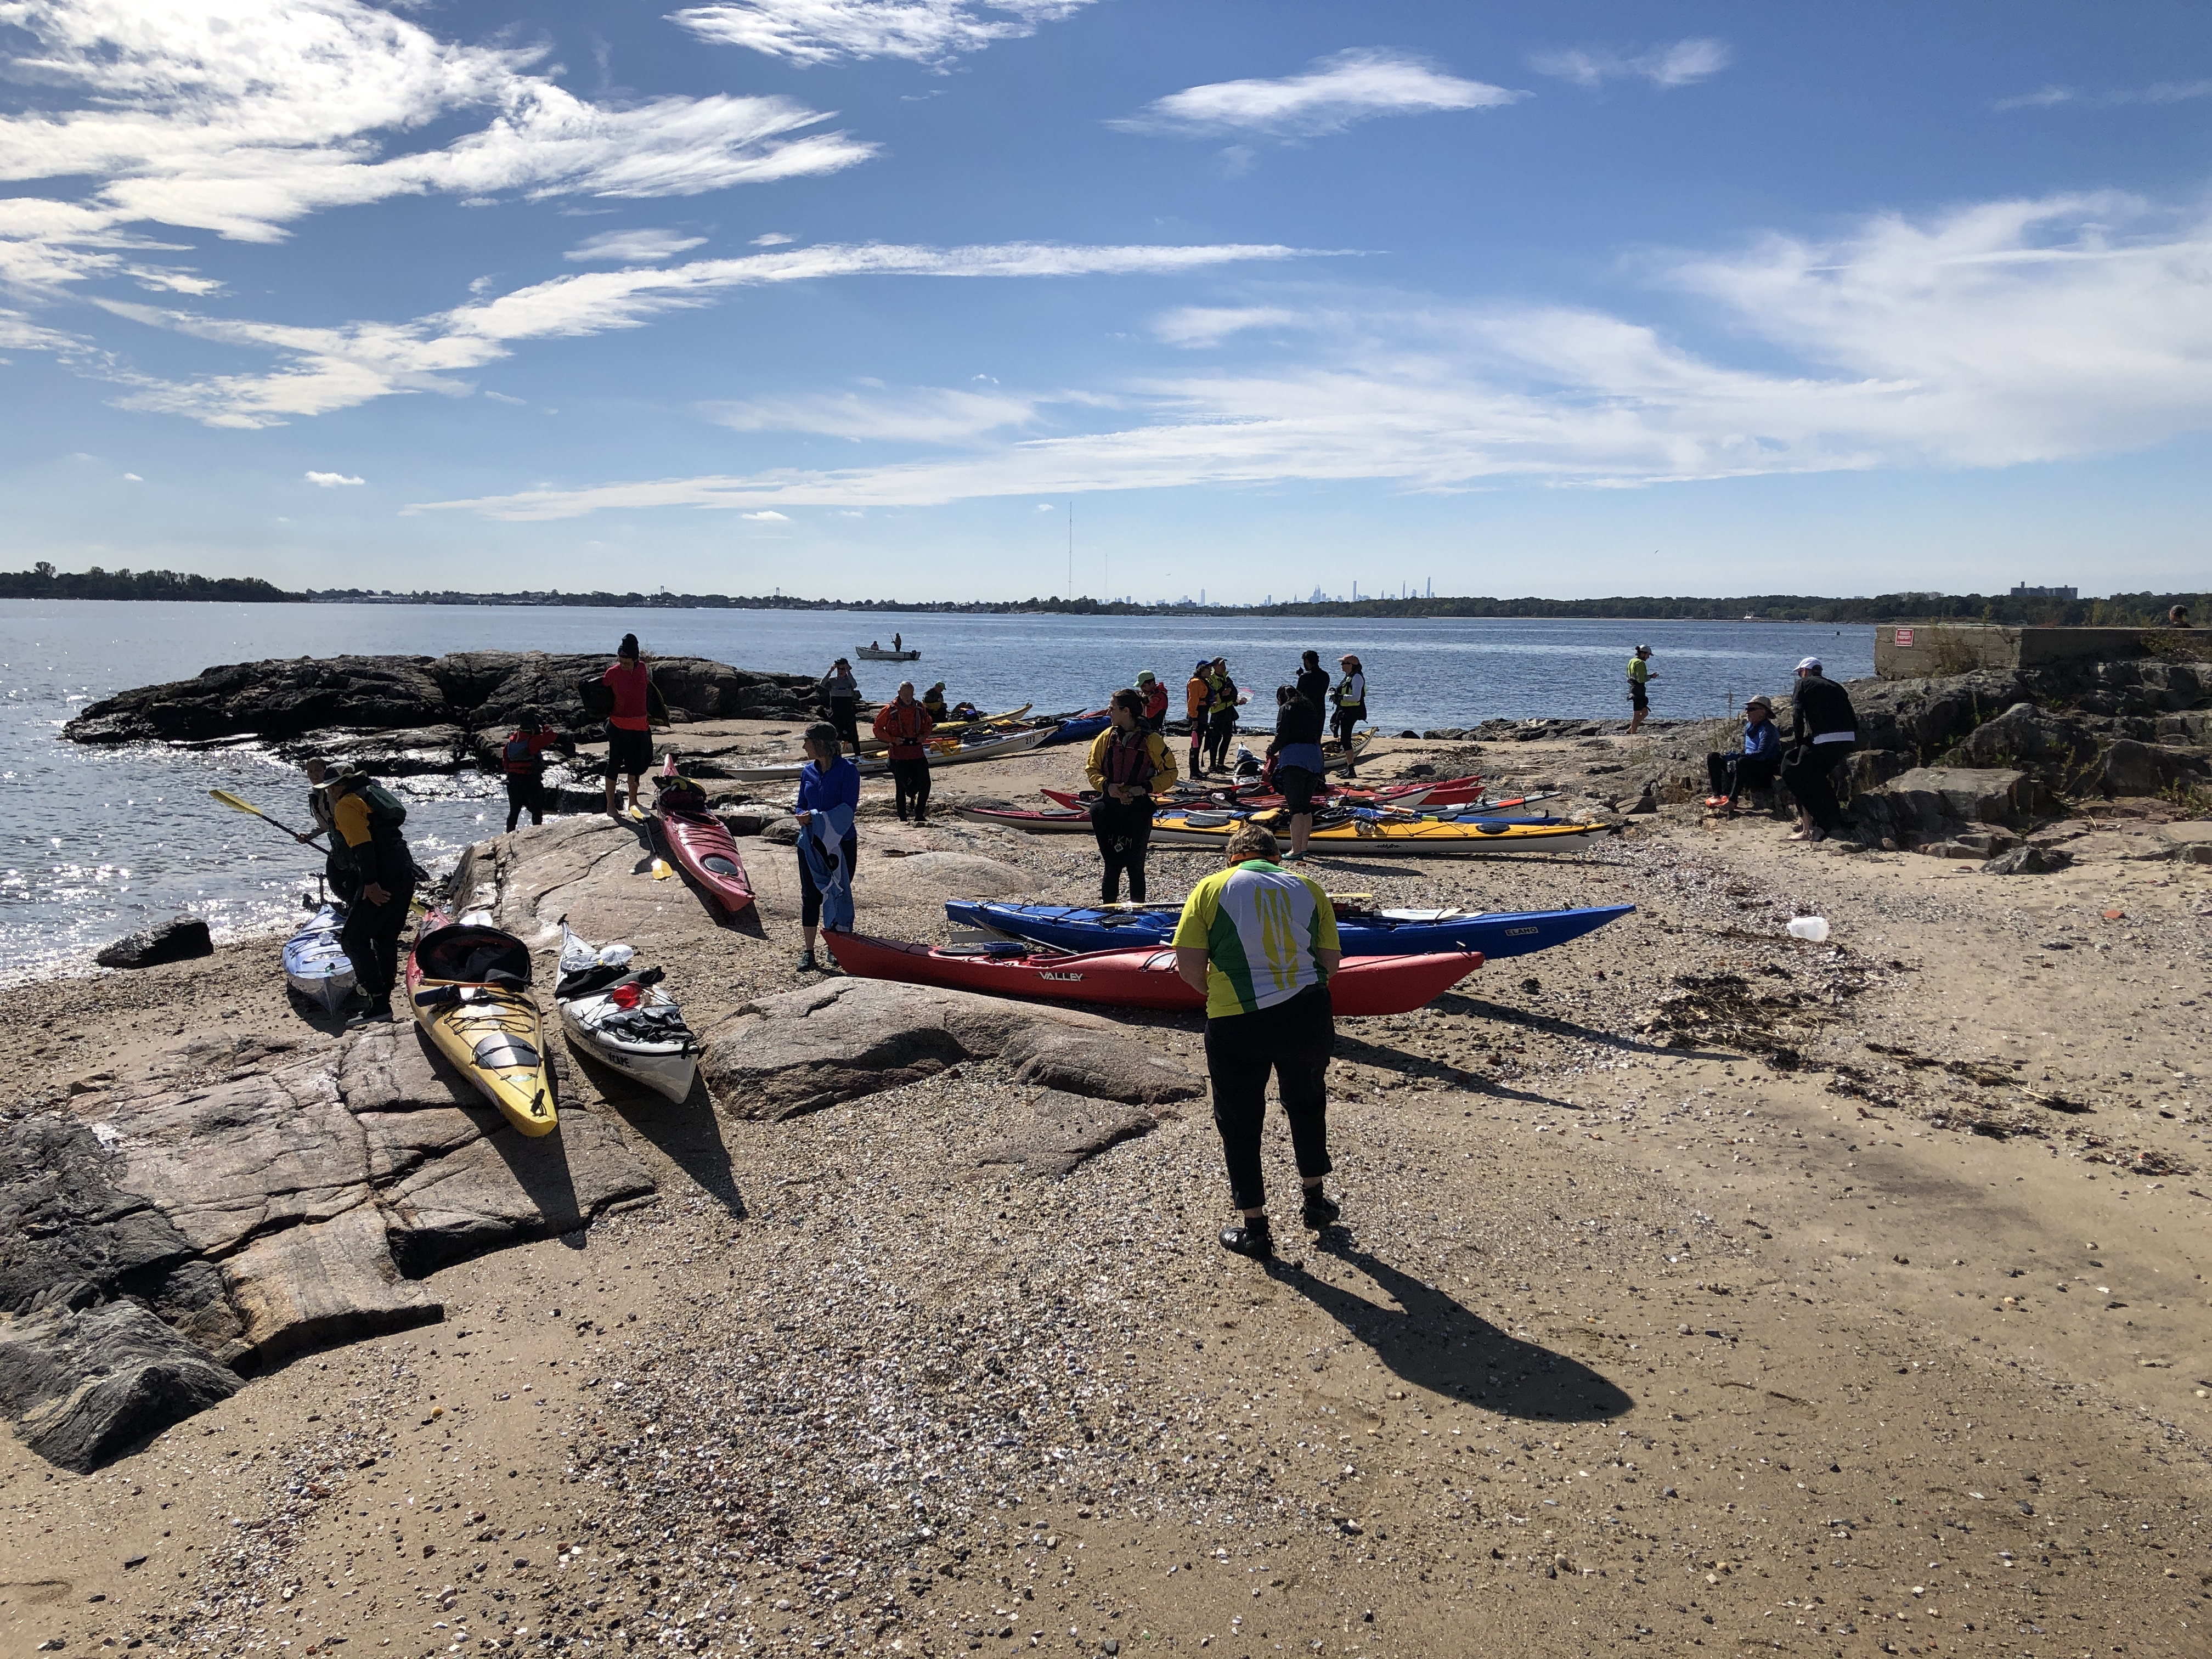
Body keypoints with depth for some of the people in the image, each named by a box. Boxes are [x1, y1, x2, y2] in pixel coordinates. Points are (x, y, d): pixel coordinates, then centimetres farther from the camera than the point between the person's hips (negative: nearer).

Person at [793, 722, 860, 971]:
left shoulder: (848, 771, -11)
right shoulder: (807, 772, 7)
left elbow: (848, 809, -17)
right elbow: (801, 806, 12)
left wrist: (816, 818, -22)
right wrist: (802, 816, -11)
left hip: (841, 843, -5)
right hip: (811, 843, 5)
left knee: (840, 894, 5)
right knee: (810, 895, 6)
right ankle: (808, 952, 14)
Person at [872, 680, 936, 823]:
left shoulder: (920, 709, 6)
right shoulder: (890, 710, -6)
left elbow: (929, 725, 21)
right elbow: (878, 729, -1)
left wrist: (924, 735, 1)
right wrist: (892, 739, -13)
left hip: (917, 752, 3)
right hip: (899, 755, -3)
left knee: (925, 784, 0)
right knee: (901, 788, 3)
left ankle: (919, 815, 17)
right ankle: (902, 819, 13)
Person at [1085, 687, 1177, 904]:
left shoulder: (1151, 740, -6)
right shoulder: (1106, 737, 5)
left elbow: (1170, 773, -2)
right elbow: (1092, 769, 9)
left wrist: (1144, 788, -15)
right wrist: (1107, 786, -11)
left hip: (1138, 810, -3)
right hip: (1109, 809, 3)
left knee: (1135, 865, 4)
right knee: (1112, 864, 8)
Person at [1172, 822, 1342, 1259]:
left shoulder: (1210, 888, -1)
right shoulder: (1308, 888, 7)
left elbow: (1189, 968, -7)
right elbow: (1331, 962, 6)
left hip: (1237, 1024, -3)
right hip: (1308, 1017, 3)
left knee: (1240, 1123, 14)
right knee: (1307, 1104, 28)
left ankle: (1255, 1229, 23)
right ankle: (1315, 1200, 42)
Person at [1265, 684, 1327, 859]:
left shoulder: (1286, 709, 2)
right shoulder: (1312, 710, 22)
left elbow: (1282, 737, -9)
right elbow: (1316, 737, 19)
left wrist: (1271, 751, 10)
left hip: (1294, 758, -7)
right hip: (1315, 758, 7)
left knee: (1295, 807, -7)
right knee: (1306, 806, 13)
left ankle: (1296, 850, -10)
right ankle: (1303, 848, 15)